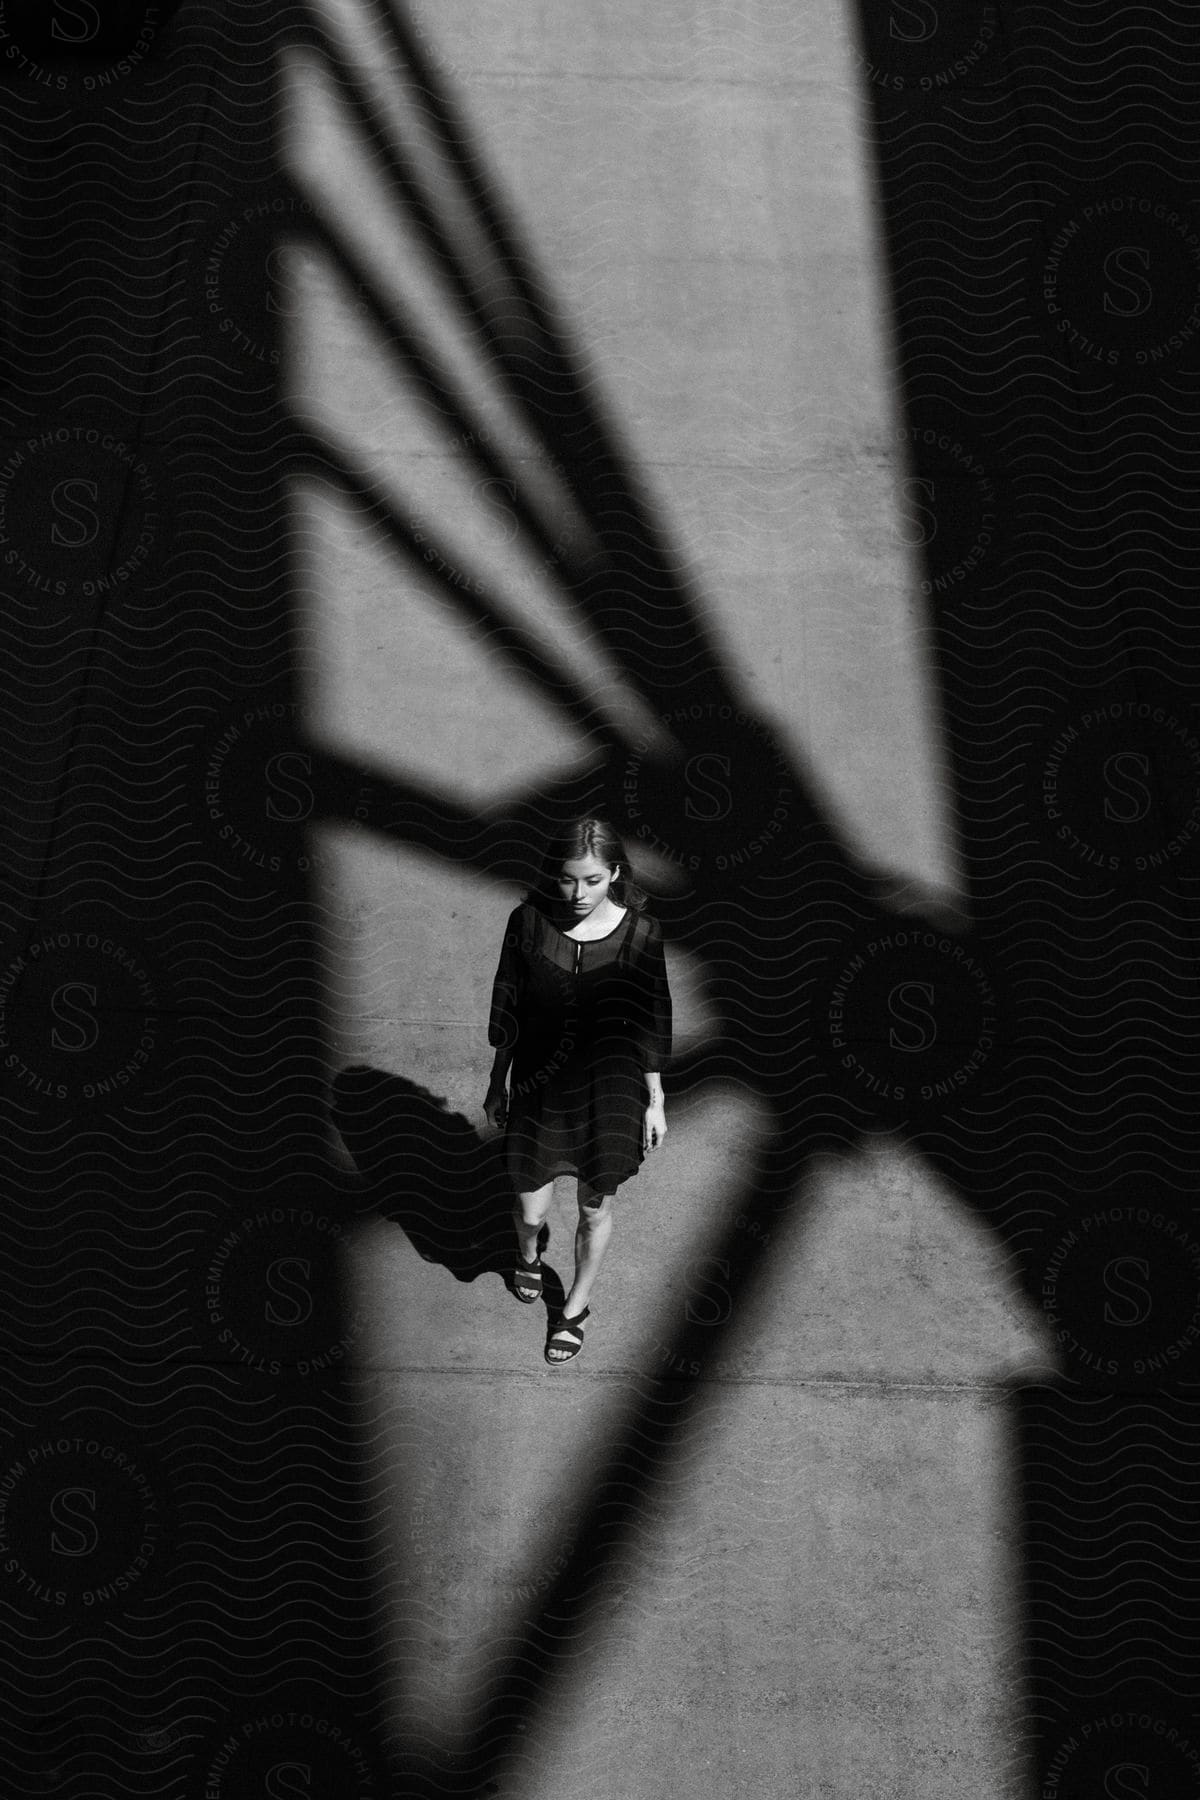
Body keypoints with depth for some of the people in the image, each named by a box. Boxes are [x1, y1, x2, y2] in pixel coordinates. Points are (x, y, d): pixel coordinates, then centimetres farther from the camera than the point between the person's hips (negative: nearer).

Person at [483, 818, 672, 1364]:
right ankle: (528, 1255, 51)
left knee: (595, 1211, 16)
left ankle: (575, 1307, 45)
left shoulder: (640, 932, -15)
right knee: (532, 1210, 12)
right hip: (539, 1087, 1)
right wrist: (497, 1084, 7)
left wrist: (655, 1102, 1)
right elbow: (507, 1008, -1)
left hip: (608, 1092, 0)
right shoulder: (529, 921, -13)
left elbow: (650, 1022, -4)